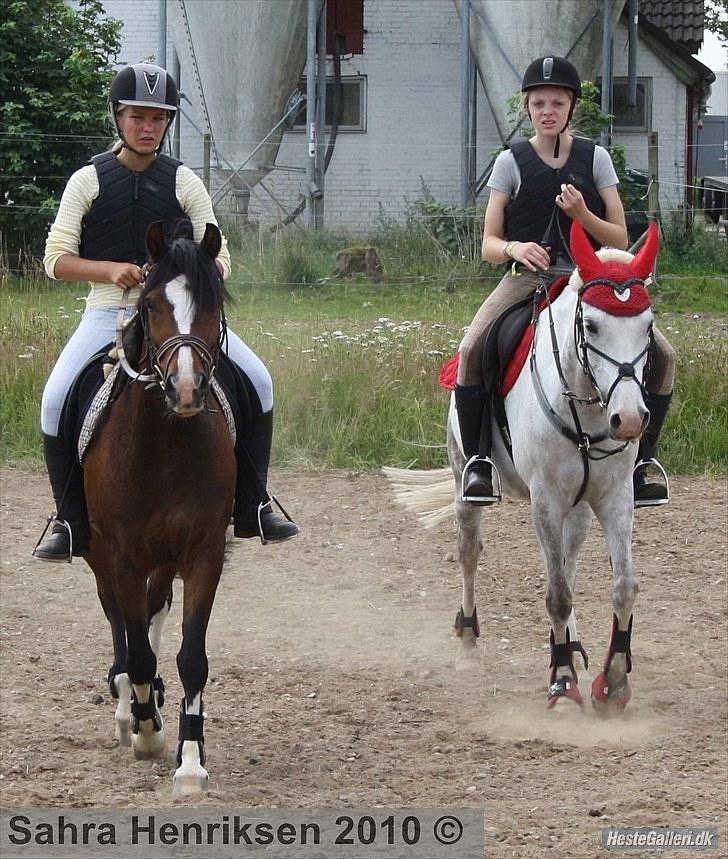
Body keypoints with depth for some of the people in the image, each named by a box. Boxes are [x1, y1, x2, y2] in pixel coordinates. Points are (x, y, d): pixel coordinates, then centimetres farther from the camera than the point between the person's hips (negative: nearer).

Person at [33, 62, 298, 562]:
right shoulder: (89, 181, 4)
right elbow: (57, 259, 0)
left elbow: (218, 258, 7)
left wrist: (207, 271, -18)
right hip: (109, 313, -2)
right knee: (56, 400, -24)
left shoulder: (183, 182, 8)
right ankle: (70, 523, -10)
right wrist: (111, 270, -18)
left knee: (258, 381, -15)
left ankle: (254, 507, -1)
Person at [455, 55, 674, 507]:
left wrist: (583, 215, -13)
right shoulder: (512, 161, 6)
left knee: (662, 356, -18)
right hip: (526, 278, -1)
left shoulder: (595, 158, 8)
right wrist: (514, 248, -18)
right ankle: (478, 461, -18)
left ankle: (638, 464, -6)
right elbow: (488, 244, 5)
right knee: (473, 349, -30)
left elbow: (620, 241, 6)